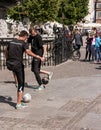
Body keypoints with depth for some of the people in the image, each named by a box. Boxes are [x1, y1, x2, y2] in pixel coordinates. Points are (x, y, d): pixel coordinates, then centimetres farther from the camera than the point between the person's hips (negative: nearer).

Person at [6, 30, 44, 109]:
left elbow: (7, 53, 18)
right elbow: (28, 52, -25)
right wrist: (38, 57, -22)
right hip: (18, 64, -6)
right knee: (21, 84, 5)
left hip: (9, 64, 6)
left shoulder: (11, 42, 10)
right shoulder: (23, 43, -8)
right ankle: (18, 104, 4)